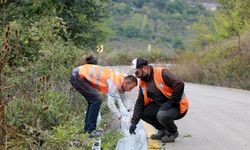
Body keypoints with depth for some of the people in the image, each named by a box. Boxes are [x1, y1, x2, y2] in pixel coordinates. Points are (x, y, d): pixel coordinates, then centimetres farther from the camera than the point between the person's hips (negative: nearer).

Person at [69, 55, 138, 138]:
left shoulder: (121, 79, 5)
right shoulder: (114, 82, -23)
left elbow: (122, 98, 21)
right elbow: (110, 103, -24)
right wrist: (120, 117, -15)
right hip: (78, 76, -10)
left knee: (92, 101, 17)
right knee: (96, 100, -14)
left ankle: (87, 128, 25)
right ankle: (91, 130, -10)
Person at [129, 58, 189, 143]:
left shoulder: (161, 73, -20)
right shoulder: (143, 83, 5)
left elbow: (179, 84, -28)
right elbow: (140, 102, 6)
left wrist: (170, 101, -24)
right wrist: (134, 122, -3)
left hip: (177, 106, -8)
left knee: (162, 115, -35)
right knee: (142, 112, -8)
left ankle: (173, 132, -2)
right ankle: (162, 130, 10)